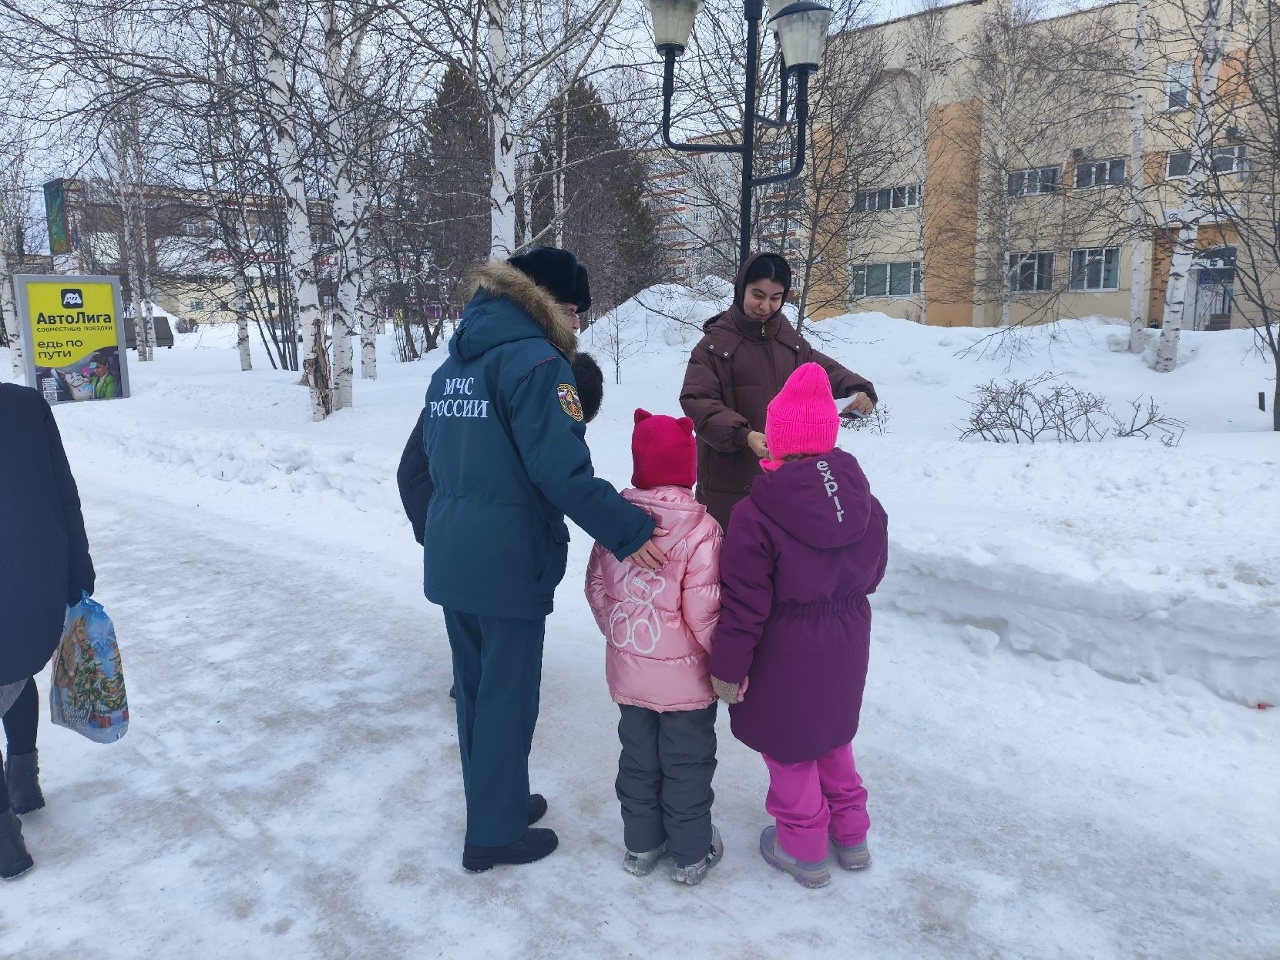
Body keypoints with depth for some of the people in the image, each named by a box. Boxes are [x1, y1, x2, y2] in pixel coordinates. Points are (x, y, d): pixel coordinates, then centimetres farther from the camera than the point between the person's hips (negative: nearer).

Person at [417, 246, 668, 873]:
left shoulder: (453, 365, 12)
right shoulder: (534, 360, -16)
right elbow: (559, 469, -25)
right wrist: (628, 530, -21)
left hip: (450, 560, 9)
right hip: (508, 563, -8)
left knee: (475, 687, 20)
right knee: (507, 697, 7)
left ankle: (494, 800, 38)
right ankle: (494, 835, 22)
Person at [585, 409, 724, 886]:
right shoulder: (698, 528, -22)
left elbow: (596, 587, 3)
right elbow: (703, 610, -22)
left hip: (627, 672, 5)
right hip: (685, 677, -4)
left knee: (638, 758, 20)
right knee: (687, 764, 13)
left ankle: (641, 844, 36)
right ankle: (691, 854, 28)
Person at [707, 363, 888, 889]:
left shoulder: (756, 514, -24)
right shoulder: (864, 500, -6)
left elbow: (743, 604, -20)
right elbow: (872, 573, 8)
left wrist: (729, 667, -9)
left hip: (785, 657, -6)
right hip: (845, 647, 6)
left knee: (788, 746, 13)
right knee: (832, 731, 26)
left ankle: (804, 849, 30)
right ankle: (850, 833, 39)